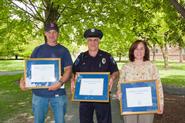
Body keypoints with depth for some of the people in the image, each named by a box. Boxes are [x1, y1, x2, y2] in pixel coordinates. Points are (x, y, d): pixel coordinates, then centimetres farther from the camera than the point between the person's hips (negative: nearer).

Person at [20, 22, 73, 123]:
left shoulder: (63, 50, 3)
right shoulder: (38, 50, 8)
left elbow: (68, 69, -3)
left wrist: (60, 83, -21)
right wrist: (23, 80, -11)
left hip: (58, 93, -1)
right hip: (39, 93, 1)